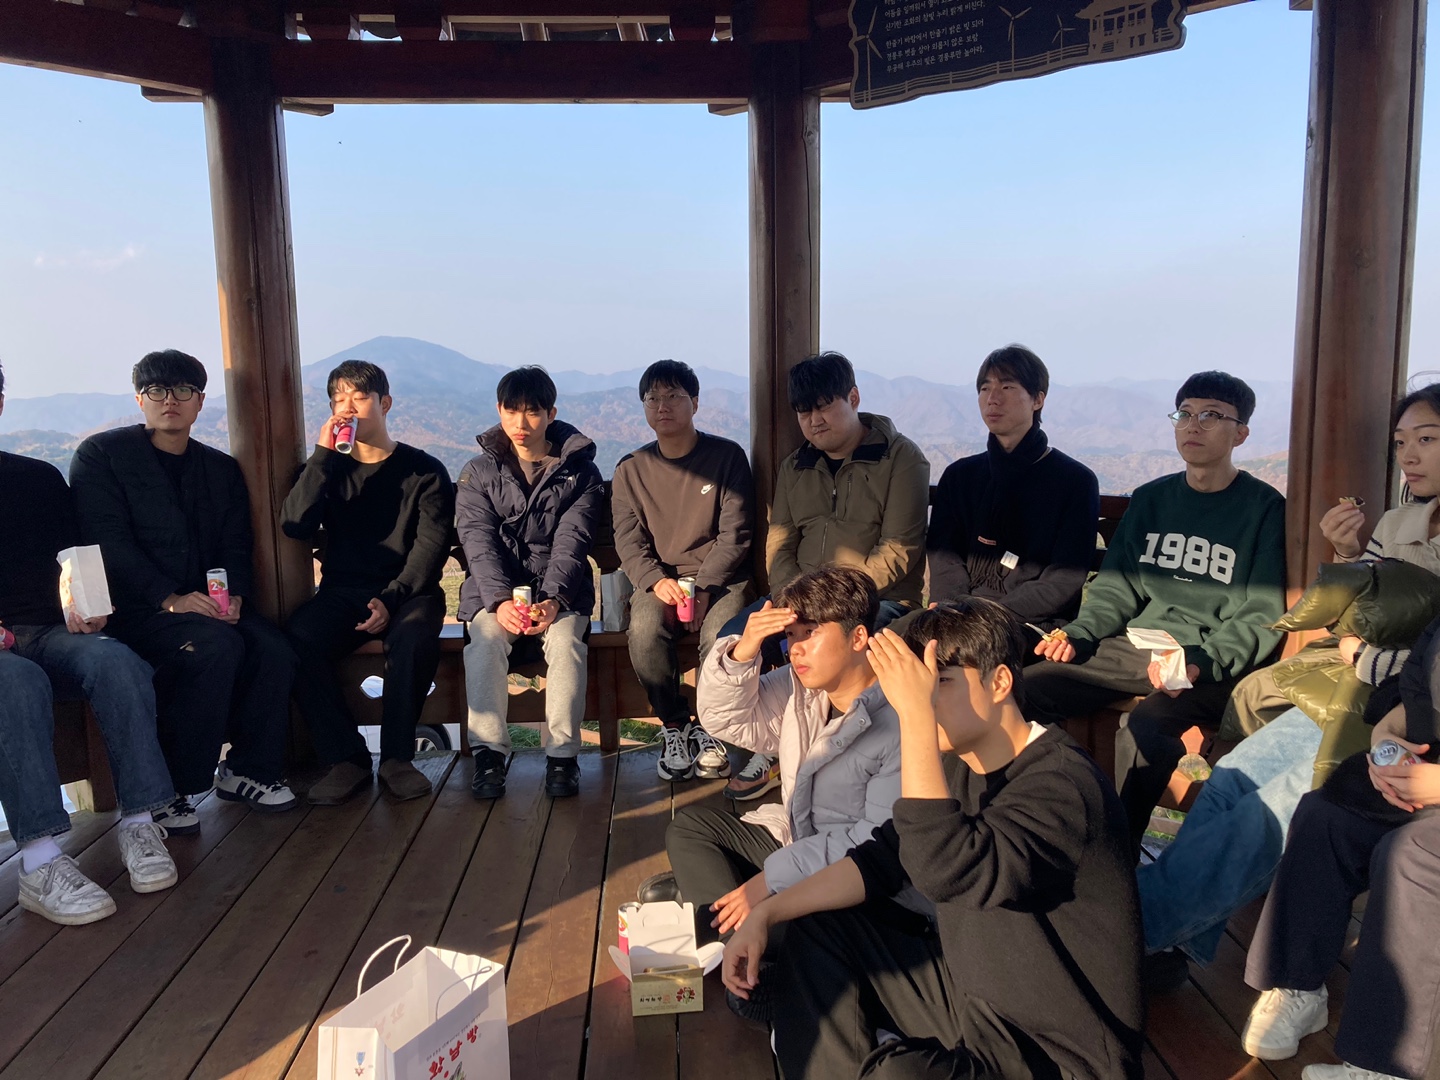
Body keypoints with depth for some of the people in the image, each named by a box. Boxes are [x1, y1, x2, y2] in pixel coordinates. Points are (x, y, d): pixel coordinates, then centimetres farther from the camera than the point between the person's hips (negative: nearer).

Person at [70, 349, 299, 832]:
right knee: (217, 645, -33)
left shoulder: (222, 469, 19)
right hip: (135, 608, -5)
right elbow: (108, 542, -8)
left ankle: (247, 769, -6)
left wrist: (235, 595, -10)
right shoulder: (101, 455, 4)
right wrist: (170, 598, -21)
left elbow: (237, 546, 13)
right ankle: (174, 788, -21)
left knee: (274, 647, -24)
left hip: (211, 606, 5)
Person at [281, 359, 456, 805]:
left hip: (407, 592, -2)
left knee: (413, 639, -36)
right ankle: (345, 759, -18)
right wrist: (323, 455, -8)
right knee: (298, 639, -28)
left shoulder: (424, 471, 5)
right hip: (342, 593, 3)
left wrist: (391, 600, -19)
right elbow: (294, 526, -4)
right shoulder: (328, 468, 14)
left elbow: (431, 547, -5)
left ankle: (396, 756, -17)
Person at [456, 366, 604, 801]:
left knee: (566, 640, -30)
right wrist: (500, 601, -21)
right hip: (494, 590, 1)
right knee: (485, 639, -29)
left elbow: (570, 544, -6)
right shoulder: (478, 472, 7)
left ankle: (563, 754, -23)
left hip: (560, 590, -1)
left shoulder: (579, 471, 4)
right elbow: (479, 542, -5)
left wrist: (552, 601, -23)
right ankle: (488, 752, -23)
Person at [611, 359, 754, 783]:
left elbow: (735, 534, -4)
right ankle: (676, 729, -8)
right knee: (644, 631, -30)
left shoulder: (727, 456, 1)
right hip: (658, 578, 2)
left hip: (720, 578, -2)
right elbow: (628, 541, 1)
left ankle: (712, 732, -6)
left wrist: (703, 588, -17)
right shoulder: (631, 469, 9)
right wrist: (657, 582, -19)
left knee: (720, 634, -32)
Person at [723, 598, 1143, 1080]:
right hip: (970, 994, 9)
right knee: (818, 928, 9)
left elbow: (946, 870, -41)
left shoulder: (1064, 785, -25)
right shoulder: (968, 771, 2)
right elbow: (880, 861, 7)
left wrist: (915, 714, -37)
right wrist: (765, 914, 0)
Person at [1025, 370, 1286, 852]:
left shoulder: (1265, 508, 0)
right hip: (1131, 648, 5)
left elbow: (1262, 616, -5)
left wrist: (1201, 663, -21)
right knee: (1025, 692, -15)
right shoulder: (1150, 499, 15)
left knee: (1146, 727, -35)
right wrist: (1077, 634, -2)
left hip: (1214, 663, -5)